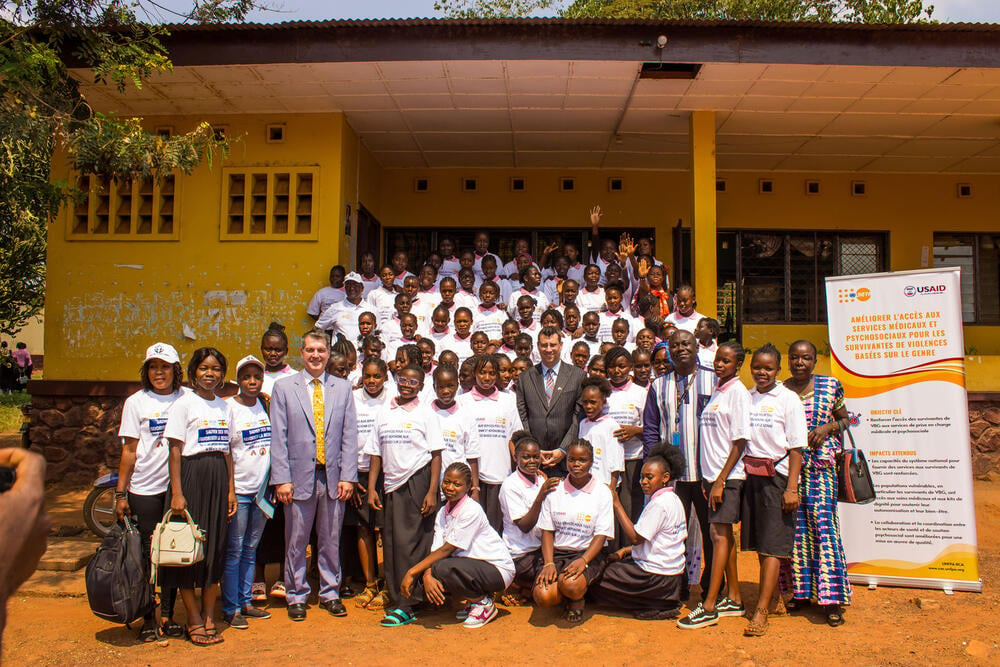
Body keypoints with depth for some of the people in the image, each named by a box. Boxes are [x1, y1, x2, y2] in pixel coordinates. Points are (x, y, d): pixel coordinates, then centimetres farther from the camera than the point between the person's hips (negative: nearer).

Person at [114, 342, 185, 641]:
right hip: (144, 490, -1)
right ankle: (148, 619, 17)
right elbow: (129, 451, 1)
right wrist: (120, 493, -2)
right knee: (145, 554, 5)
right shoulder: (136, 402, 2)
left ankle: (168, 616, 18)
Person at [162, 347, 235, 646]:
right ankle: (195, 620, 12)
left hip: (219, 480, 5)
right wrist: (177, 493, -14)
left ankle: (208, 618, 18)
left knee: (216, 547, 8)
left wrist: (231, 489, 8)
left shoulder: (224, 406, 12)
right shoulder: (184, 403, -3)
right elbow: (175, 450, -8)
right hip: (191, 476, -5)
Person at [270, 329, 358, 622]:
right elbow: (278, 438, -1)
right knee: (296, 542, 7)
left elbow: (350, 435, 5)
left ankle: (330, 593, 26)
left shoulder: (343, 388, 8)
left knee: (331, 540, 10)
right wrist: (281, 479, -8)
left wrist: (348, 476, -2)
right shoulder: (283, 388, 3)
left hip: (333, 478, 2)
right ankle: (296, 596, 24)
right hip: (299, 477, -1)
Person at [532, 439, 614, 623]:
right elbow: (547, 531, 4)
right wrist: (548, 563, -11)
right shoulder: (555, 491, 5)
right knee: (543, 597, -24)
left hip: (588, 553, -2)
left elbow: (601, 535, -5)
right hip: (557, 553, 2)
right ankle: (566, 594, 11)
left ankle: (577, 600, 4)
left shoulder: (602, 493, 0)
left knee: (571, 584, -34)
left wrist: (583, 560, -22)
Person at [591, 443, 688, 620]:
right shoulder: (673, 499, 10)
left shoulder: (659, 503, -19)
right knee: (609, 564, 17)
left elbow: (636, 537, -21)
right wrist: (625, 551, 11)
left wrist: (616, 504, -18)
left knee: (597, 577, -3)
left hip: (657, 578, -10)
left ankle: (657, 607, 0)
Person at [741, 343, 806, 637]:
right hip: (749, 476, 5)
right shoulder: (745, 398, 9)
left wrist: (792, 487, -12)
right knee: (759, 545, 10)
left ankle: (761, 611, -6)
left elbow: (796, 448, -6)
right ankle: (768, 597, 23)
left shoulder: (788, 399, -3)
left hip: (776, 476, -4)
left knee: (772, 546, -5)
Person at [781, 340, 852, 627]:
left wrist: (828, 427, -5)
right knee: (795, 524, 4)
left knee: (823, 520, -8)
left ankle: (831, 597, -2)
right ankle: (801, 592, 16)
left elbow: (844, 419, 14)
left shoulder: (830, 386, 6)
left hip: (821, 463, -2)